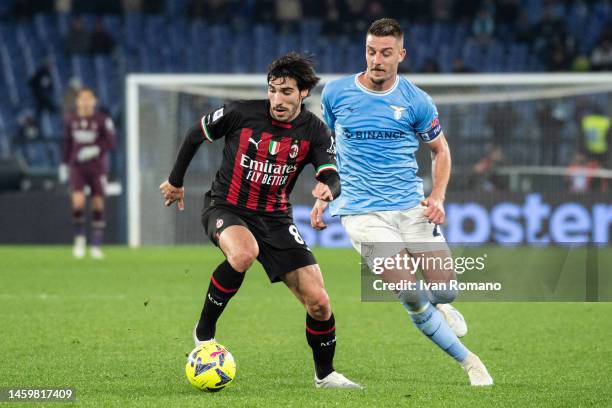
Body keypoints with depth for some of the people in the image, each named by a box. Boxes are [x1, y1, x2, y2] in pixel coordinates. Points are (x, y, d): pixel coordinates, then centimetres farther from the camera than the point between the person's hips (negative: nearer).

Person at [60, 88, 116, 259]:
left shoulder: (102, 120, -6)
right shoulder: (71, 120, 4)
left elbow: (111, 144, -7)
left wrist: (95, 150, -21)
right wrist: (64, 165, 15)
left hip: (97, 167, -1)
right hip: (77, 167, 1)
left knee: (98, 204, 2)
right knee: (78, 202, -16)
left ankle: (96, 246, 12)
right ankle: (79, 238, 6)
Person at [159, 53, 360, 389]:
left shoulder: (314, 131, -6)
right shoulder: (240, 113, -13)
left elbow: (332, 178, -13)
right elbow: (196, 135, 3)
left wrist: (328, 188, -38)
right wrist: (175, 181, 12)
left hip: (274, 218, 3)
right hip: (225, 208, -3)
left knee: (318, 301, -6)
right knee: (244, 252, -40)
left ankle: (325, 374, 19)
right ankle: (204, 332, -21)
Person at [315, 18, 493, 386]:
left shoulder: (416, 101, 0)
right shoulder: (336, 93, 0)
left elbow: (440, 149, 12)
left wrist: (438, 197, -2)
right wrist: (322, 195, 10)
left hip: (412, 206, 2)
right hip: (362, 213, -2)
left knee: (445, 289, -7)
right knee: (412, 296, -16)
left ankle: (438, 307, 33)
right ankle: (468, 361, -1)